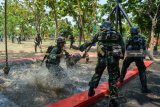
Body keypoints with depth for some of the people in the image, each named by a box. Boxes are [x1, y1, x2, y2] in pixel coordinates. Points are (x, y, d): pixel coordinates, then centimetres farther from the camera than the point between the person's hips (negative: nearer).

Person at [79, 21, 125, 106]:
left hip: (102, 57, 0)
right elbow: (122, 46, 7)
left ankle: (91, 90, 25)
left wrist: (82, 47, 31)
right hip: (113, 58, 0)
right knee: (113, 78, 7)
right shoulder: (117, 34, 10)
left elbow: (90, 42, 17)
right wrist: (121, 56, 18)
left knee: (97, 73, 24)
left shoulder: (100, 34, 9)